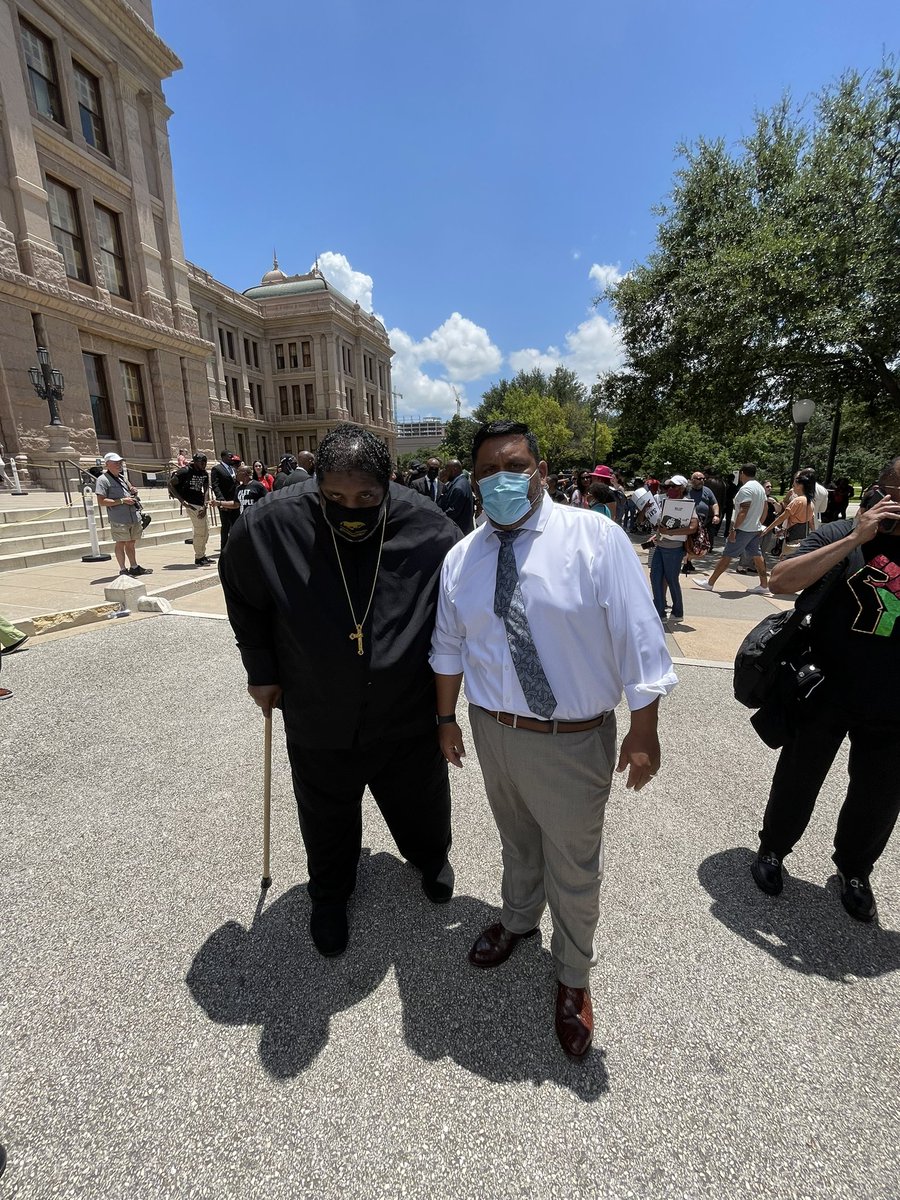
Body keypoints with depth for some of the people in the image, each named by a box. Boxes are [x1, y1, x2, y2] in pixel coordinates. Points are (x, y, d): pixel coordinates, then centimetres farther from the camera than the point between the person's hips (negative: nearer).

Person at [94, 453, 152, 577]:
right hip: (118, 519, -7)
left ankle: (134, 567, 24)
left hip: (134, 516, 7)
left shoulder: (122, 477, 18)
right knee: (120, 543, -1)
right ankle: (123, 570, 6)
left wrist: (133, 491, 9)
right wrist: (122, 501, -17)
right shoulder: (103, 480, -7)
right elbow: (101, 502, -14)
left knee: (131, 543, 15)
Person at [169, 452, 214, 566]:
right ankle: (198, 558, 1)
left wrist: (205, 506, -9)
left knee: (206, 530, 12)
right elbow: (170, 484, -10)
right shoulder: (185, 471, -12)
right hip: (192, 504, -8)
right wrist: (182, 501, -15)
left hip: (200, 504, 8)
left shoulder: (205, 473, 8)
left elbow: (206, 490, 4)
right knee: (200, 530, -8)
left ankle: (202, 555, 24)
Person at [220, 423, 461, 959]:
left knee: (422, 805, 25)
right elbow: (243, 598, 1)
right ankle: (330, 894, 54)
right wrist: (262, 670, 2)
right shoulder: (272, 525, -19)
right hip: (319, 723, 0)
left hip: (408, 719, 1)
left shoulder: (429, 529, -19)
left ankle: (433, 859, 59)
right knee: (328, 822, 22)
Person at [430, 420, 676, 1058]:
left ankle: (573, 978, 48)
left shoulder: (597, 538, -15)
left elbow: (639, 637, -14)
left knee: (573, 866, 18)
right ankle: (518, 920, 61)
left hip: (573, 741, -3)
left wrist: (644, 730, -12)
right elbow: (448, 646, 6)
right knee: (517, 842, 29)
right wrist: (447, 718, 12)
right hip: (493, 731, 4)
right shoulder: (461, 558, -2)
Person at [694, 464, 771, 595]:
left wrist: (734, 529, -21)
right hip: (756, 529, 9)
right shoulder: (761, 488, 14)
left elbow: (743, 511, -22)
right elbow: (764, 509, 18)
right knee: (757, 556, 11)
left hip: (743, 529, -9)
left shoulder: (745, 489, -16)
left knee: (726, 555, -5)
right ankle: (764, 585, 14)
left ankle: (710, 583, 0)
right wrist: (759, 523, 24)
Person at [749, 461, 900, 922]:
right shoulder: (840, 534, -9)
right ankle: (772, 850, 38)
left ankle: (854, 870, 44)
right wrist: (855, 539, -26)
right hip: (826, 694, -3)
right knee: (798, 781, 14)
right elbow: (782, 580, -22)